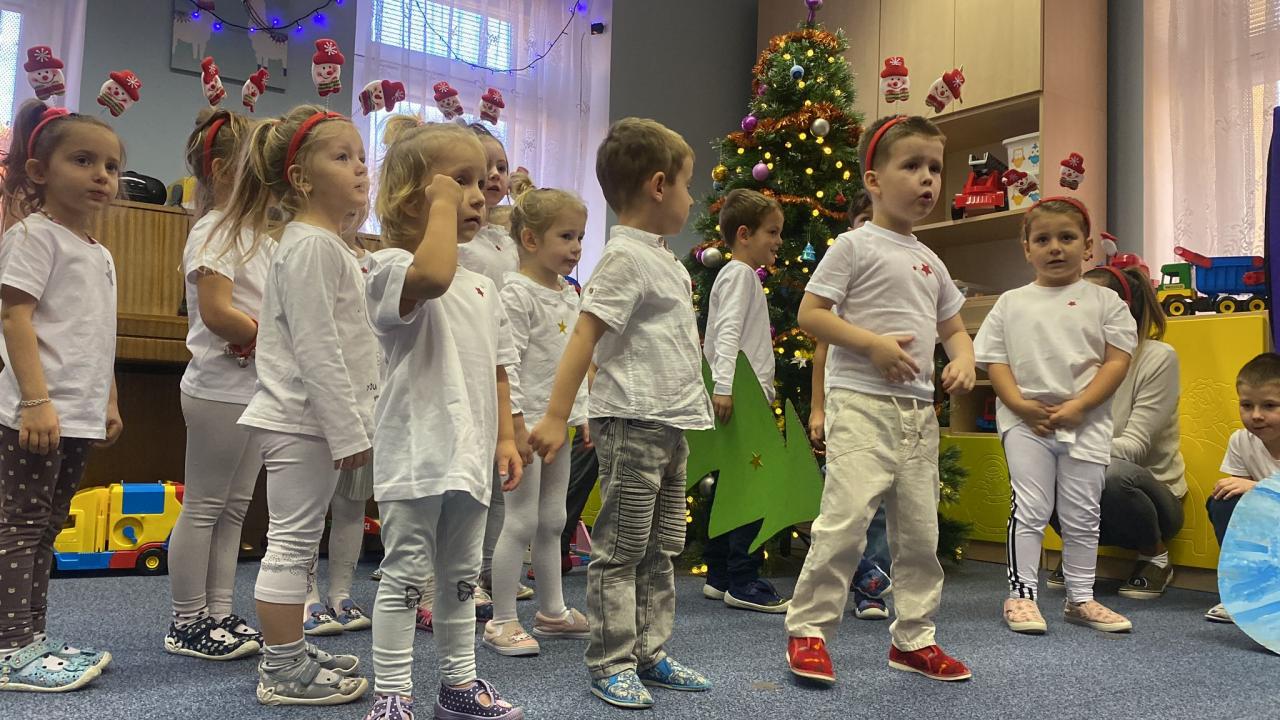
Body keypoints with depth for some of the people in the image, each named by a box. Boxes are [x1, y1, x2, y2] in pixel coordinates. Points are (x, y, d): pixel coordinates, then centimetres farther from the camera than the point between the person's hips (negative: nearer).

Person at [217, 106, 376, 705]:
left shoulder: (328, 245, 17)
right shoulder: (311, 246, -15)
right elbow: (317, 349, -21)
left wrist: (352, 421, 20)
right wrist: (349, 430, -20)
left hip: (310, 419, 10)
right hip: (301, 419, -10)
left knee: (298, 541, 17)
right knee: (292, 542, -2)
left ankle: (289, 652, 29)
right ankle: (284, 673, 8)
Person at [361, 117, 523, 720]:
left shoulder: (482, 288, 16)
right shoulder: (392, 267, -9)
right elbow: (432, 275, -34)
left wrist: (504, 437, 10)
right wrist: (442, 204, -21)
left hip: (470, 456, 8)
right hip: (416, 453, -8)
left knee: (462, 576, 17)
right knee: (406, 575, 0)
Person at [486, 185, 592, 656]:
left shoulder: (569, 297, 14)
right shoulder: (518, 294, -12)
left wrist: (583, 414, 16)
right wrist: (516, 421, -21)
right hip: (528, 420, -8)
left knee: (552, 519, 15)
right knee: (522, 521, -3)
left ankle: (552, 611, 27)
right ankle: (503, 621, 8)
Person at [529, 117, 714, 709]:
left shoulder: (663, 259, 17)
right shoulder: (624, 257, -12)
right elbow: (584, 335, -18)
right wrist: (555, 416, -23)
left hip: (671, 424, 10)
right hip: (633, 423, -10)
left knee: (661, 549, 14)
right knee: (621, 549, 0)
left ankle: (649, 654, 25)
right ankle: (611, 664, 10)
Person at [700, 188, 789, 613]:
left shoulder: (745, 276, 23)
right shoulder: (739, 274, -7)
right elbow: (727, 333, -20)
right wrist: (724, 386, -29)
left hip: (746, 396, 11)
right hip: (740, 399, -11)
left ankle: (719, 576, 18)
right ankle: (742, 582, -5)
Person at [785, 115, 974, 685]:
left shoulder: (930, 262, 17)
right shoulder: (855, 246, -4)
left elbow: (954, 328, 24)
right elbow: (810, 313, -9)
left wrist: (963, 361, 2)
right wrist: (873, 344, -17)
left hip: (919, 409, 7)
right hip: (861, 403, -7)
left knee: (919, 528, 11)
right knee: (847, 517, -14)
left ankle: (914, 638, 24)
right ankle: (807, 630, 0)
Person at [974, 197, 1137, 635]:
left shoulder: (1103, 301, 4)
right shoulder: (1011, 303, 7)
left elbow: (1117, 361, -2)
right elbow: (994, 360, 3)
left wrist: (1077, 406, -13)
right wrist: (1023, 406, -11)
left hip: (1086, 422, 1)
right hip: (1024, 421, 0)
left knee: (1082, 514, 8)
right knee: (1030, 509, -1)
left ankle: (1080, 598, 21)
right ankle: (1021, 594, 7)